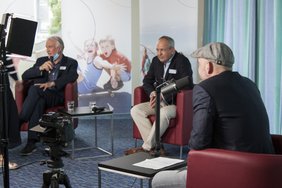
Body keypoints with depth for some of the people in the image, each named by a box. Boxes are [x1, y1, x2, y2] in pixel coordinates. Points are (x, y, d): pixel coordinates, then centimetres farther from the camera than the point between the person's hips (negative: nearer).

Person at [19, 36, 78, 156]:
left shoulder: (70, 63, 14)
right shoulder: (41, 61, 24)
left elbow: (72, 76, -10)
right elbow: (24, 76, 13)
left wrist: (52, 83, -25)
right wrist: (40, 68, -6)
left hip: (57, 96, -3)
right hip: (39, 96, 3)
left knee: (35, 89, -33)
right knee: (39, 102, -35)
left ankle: (20, 122, -34)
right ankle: (32, 141, -42)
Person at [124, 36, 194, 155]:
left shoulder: (182, 61, -10)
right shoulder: (156, 61, 9)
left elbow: (187, 86, -19)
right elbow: (147, 81, 16)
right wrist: (152, 93, -8)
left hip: (176, 104, -7)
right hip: (159, 101, 7)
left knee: (164, 113, -39)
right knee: (135, 110, -16)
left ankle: (146, 147, -24)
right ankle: (155, 146, -23)